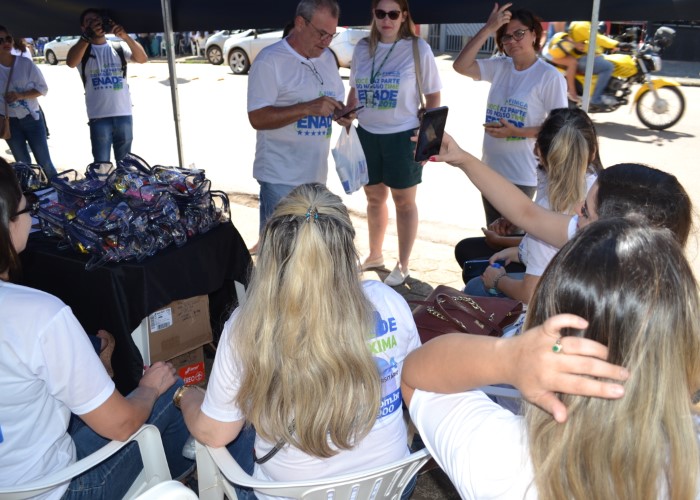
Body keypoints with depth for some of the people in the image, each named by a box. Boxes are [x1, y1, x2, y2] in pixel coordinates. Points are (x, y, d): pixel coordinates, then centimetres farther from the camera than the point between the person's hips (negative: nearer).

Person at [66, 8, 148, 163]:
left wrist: (125, 36, -21)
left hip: (124, 115, 2)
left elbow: (142, 58, -7)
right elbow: (71, 62, -16)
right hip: (99, 118, -2)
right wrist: (88, 36, -22)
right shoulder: (82, 50, 6)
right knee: (101, 165, -1)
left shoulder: (119, 48, 9)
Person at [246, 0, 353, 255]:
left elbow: (336, 101, 19)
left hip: (317, 172, 7)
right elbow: (257, 118, -19)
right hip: (281, 176, -7)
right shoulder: (270, 60, -13)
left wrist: (342, 113, -6)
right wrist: (308, 108, -27)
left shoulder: (327, 57, 10)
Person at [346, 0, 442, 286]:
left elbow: (433, 95, -3)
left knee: (404, 201, 5)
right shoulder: (363, 48, 6)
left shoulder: (418, 48, -6)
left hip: (403, 135, -4)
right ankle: (374, 255, 35)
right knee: (374, 197, 16)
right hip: (367, 133, 5)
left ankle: (403, 266, 17)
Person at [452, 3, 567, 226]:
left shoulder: (550, 76, -12)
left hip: (521, 176, -6)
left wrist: (516, 131, -24)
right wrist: (488, 28, -12)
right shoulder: (499, 67, 4)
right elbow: (461, 65, -9)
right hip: (490, 169, 6)